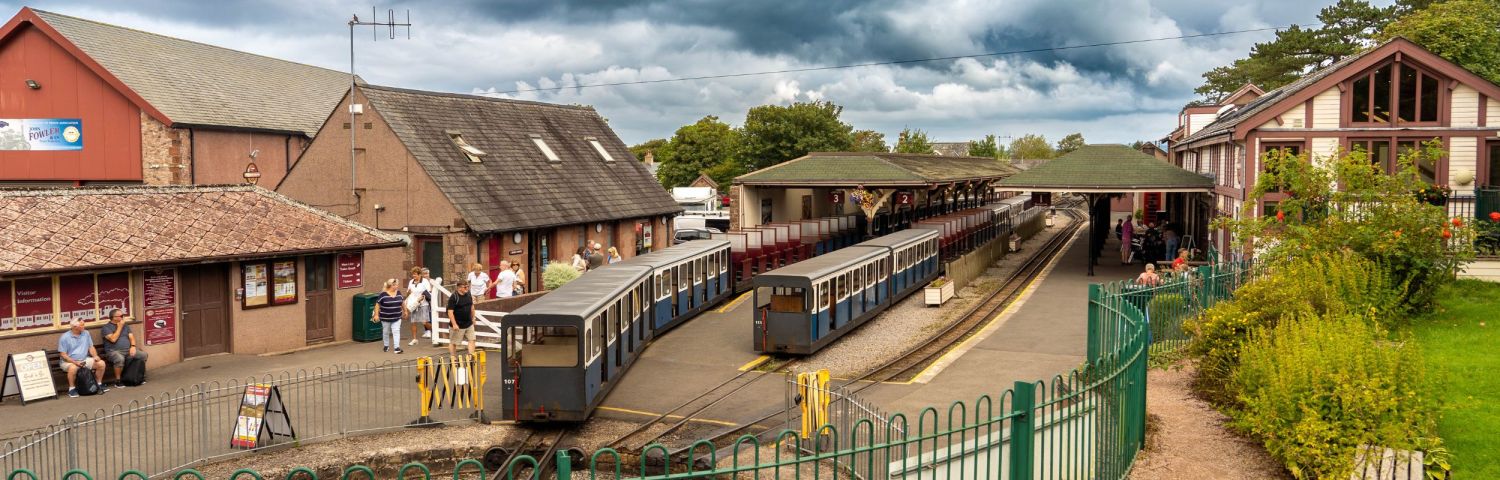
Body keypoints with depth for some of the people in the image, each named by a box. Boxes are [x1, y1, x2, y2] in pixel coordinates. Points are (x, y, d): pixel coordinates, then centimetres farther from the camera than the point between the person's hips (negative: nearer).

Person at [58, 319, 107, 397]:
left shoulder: (86, 333, 6)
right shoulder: (64, 337, -9)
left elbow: (91, 347, 10)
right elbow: (63, 354, -11)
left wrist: (95, 356, -10)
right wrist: (75, 362, -23)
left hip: (84, 359, 5)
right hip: (69, 361, -5)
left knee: (101, 363, -14)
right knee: (73, 368, -39)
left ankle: (99, 384, 1)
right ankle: (72, 389, -20)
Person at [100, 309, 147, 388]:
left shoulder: (125, 325, 18)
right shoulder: (106, 327, -1)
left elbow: (131, 336, 12)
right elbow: (113, 339, -15)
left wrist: (133, 346, -8)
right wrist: (119, 327, -9)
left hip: (128, 350, 6)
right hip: (114, 351, -6)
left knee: (143, 354, -15)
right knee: (120, 359, -39)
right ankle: (117, 381, -20)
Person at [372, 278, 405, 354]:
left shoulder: (398, 293, 3)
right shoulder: (383, 294, -13)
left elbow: (402, 302, 16)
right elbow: (377, 304, -10)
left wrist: (405, 310, 21)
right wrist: (376, 314, -12)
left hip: (396, 318, 3)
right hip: (386, 318, -3)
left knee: (396, 331, -7)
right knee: (386, 332, 13)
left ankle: (397, 347, -11)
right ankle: (386, 346, 30)